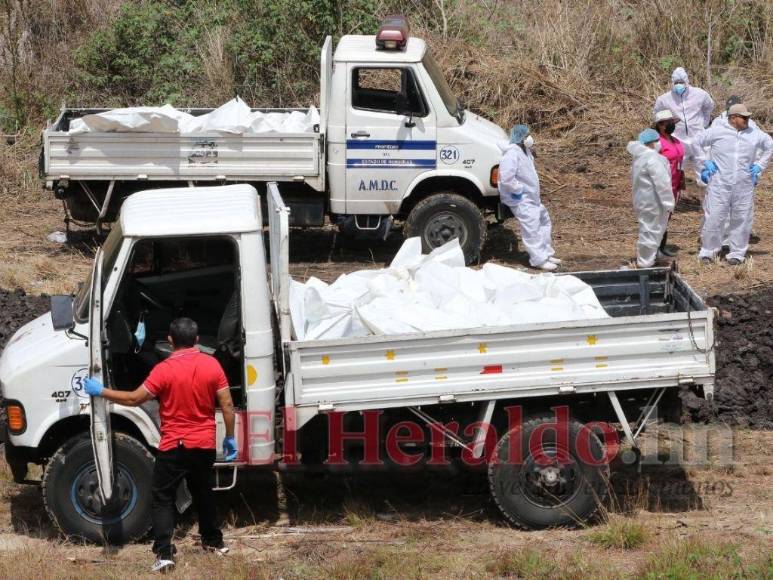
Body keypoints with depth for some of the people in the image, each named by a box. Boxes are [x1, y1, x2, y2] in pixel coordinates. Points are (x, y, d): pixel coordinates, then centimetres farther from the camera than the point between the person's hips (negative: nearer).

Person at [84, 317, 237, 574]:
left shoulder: (164, 370, -15)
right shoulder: (212, 365, -4)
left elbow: (134, 399, -13)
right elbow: (227, 404, -1)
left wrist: (101, 391, -1)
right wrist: (230, 437, 11)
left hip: (174, 446, -4)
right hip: (205, 445, 4)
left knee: (163, 499, 2)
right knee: (204, 494, 24)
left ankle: (164, 554, -10)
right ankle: (214, 542, 36)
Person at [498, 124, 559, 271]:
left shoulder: (525, 151, 9)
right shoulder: (512, 155, -24)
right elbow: (506, 179, -32)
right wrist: (518, 190, -21)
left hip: (531, 197, 11)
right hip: (520, 200, -11)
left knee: (544, 220, 18)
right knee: (532, 227, -13)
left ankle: (546, 253, 28)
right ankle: (539, 260, -11)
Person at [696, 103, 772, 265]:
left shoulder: (755, 135, 4)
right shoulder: (717, 132, -4)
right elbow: (697, 144, 7)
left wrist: (759, 165, 13)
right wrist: (705, 162, 2)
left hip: (744, 186, 3)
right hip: (720, 183, -3)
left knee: (741, 219, 5)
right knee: (714, 217, -2)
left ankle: (737, 253, 16)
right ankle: (708, 251, 11)